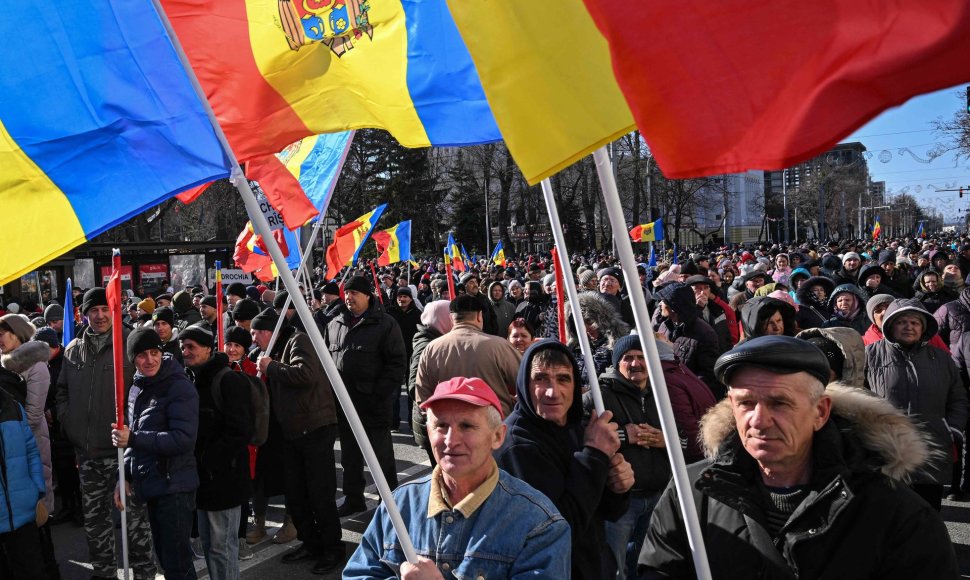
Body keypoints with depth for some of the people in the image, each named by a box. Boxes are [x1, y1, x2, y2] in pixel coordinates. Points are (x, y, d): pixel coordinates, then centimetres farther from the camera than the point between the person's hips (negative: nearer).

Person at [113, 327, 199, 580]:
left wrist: (133, 438, -22)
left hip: (174, 487, -8)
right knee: (164, 556, 18)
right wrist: (126, 476, 13)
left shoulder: (179, 387, -13)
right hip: (150, 485, 8)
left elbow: (184, 438, -22)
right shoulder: (137, 388, 11)